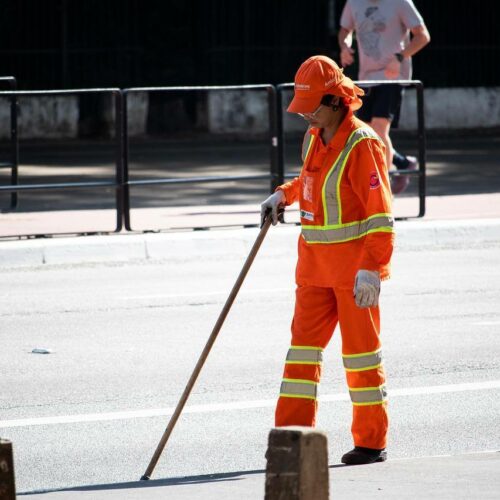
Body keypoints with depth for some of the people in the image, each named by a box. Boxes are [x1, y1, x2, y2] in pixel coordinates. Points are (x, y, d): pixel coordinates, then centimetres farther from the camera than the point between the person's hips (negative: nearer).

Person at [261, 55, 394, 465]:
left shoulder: (362, 145, -16)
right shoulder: (314, 138, 9)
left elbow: (380, 214, -19)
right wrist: (283, 195, 12)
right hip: (315, 262, 8)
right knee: (304, 343, 4)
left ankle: (372, 442, 9)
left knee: (361, 348, 0)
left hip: (356, 263, -8)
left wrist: (371, 269, -23)